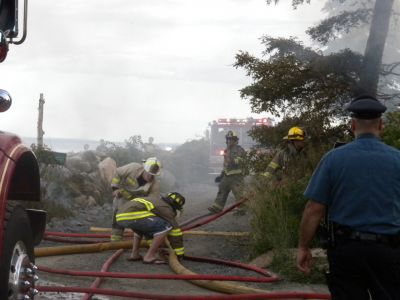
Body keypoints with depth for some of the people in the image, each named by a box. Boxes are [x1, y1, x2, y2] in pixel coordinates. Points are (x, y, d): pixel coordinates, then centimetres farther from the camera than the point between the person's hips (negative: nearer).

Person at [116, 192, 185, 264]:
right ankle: (149, 256, -1)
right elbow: (175, 230, 10)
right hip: (131, 216, -9)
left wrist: (152, 244, 54)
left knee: (141, 226, 39)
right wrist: (179, 252, 19)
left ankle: (134, 254, 22)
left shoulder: (155, 201, 36)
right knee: (167, 227, -6)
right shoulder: (166, 209, 9)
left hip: (121, 217, 9)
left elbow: (150, 226, 47)